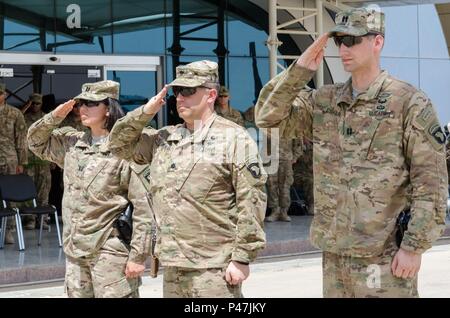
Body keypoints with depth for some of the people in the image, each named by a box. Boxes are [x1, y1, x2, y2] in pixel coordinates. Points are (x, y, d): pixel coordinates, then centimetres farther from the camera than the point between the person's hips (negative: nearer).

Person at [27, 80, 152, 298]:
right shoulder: (71, 142, 10)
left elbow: (143, 208, -13)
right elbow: (36, 142, 25)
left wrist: (137, 256, -14)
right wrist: (55, 116, 6)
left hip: (110, 253, -7)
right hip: (75, 251, 7)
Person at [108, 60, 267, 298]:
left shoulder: (233, 139, -5)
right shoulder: (164, 139, 14)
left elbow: (251, 202, -9)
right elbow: (119, 144, 24)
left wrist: (242, 258, -13)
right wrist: (144, 113, 8)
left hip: (214, 268, -7)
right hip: (172, 268, 7)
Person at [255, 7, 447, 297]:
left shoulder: (410, 103, -7)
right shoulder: (324, 101, 11)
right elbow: (268, 116, 8)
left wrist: (414, 246, -14)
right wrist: (299, 71, -2)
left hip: (384, 255, -6)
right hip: (334, 251, 6)